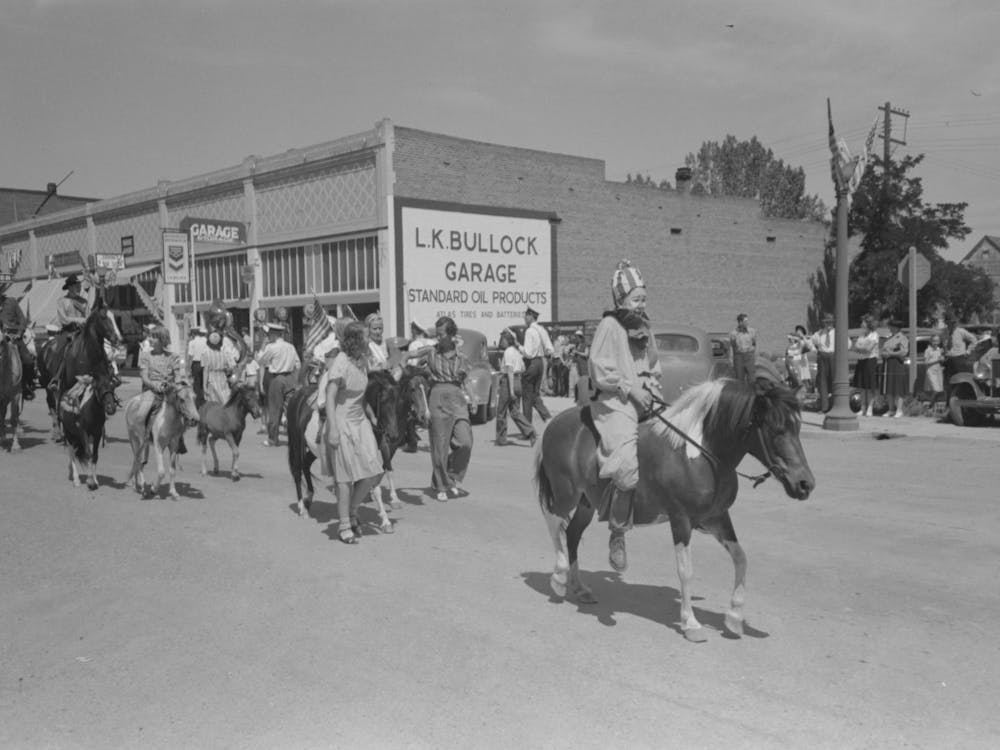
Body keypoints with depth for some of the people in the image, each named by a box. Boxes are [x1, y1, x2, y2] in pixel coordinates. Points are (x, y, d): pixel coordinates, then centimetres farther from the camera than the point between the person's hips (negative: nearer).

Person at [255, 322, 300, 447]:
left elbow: (260, 361, 0)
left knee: (274, 409, 2)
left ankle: (272, 438, 9)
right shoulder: (291, 347, 6)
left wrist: (264, 346, 5)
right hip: (290, 378, 5)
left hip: (276, 379, -5)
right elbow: (297, 364, 10)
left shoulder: (271, 347, -10)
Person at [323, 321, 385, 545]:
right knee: (346, 475, -2)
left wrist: (371, 416, 15)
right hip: (342, 422, -7)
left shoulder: (363, 360, 5)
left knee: (372, 473, 2)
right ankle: (344, 526, 10)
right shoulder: (340, 364, -16)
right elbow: (330, 398, -19)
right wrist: (332, 430, -24)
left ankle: (352, 511, 23)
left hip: (361, 419, 7)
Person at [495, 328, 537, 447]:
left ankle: (501, 438, 12)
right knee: (515, 411, 10)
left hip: (508, 381, -8)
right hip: (517, 381, 8)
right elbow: (522, 368, 18)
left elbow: (510, 371, -19)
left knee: (501, 412, 5)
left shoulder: (508, 352, -13)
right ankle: (530, 433, -3)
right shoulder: (516, 351, 13)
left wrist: (511, 390, -22)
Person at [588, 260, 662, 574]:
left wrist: (652, 388, 11)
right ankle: (617, 534, -7)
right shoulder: (609, 326, -5)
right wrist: (630, 389, -14)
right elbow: (600, 369, -11)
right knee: (627, 468, -22)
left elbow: (654, 367, 29)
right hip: (614, 403, -8)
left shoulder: (643, 328, 18)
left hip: (643, 400, 8)